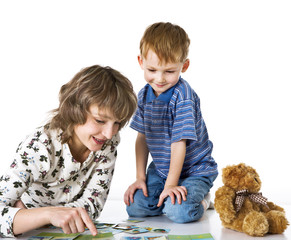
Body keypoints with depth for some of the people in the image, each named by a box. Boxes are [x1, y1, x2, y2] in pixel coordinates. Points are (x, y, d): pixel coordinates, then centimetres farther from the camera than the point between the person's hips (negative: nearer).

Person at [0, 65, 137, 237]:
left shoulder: (110, 142, -13)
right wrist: (49, 214, -49)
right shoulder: (38, 147, -26)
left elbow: (93, 203, -13)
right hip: (30, 230, -3)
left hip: (72, 229, 3)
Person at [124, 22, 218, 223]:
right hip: (160, 168, 6)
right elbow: (142, 137, 5)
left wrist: (170, 184, -22)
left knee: (179, 212, -28)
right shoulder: (144, 95, -1)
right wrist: (140, 177, 1)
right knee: (135, 207, -9)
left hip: (195, 169, -6)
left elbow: (179, 141, -24)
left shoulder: (183, 97, -23)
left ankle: (201, 198, 6)